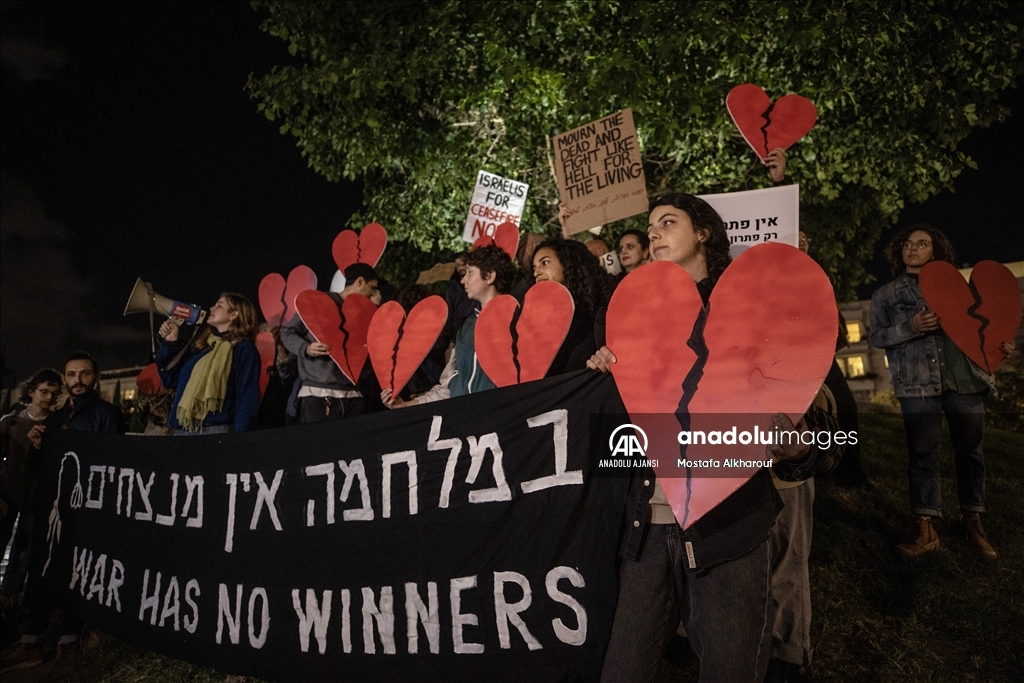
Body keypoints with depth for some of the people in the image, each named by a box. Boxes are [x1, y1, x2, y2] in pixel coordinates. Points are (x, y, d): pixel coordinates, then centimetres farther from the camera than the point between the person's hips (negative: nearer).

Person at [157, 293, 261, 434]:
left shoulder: (243, 349, -3)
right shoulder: (201, 344, 19)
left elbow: (247, 398, -10)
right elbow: (171, 380, 21)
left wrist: (239, 437, -18)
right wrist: (171, 343, 16)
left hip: (216, 430, -7)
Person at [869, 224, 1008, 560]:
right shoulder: (886, 295, 9)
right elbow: (875, 337, 2)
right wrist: (910, 327, -14)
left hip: (964, 378, 2)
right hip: (917, 384, -2)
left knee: (970, 451, 7)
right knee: (923, 453, -1)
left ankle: (973, 522, 21)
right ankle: (924, 527, 5)